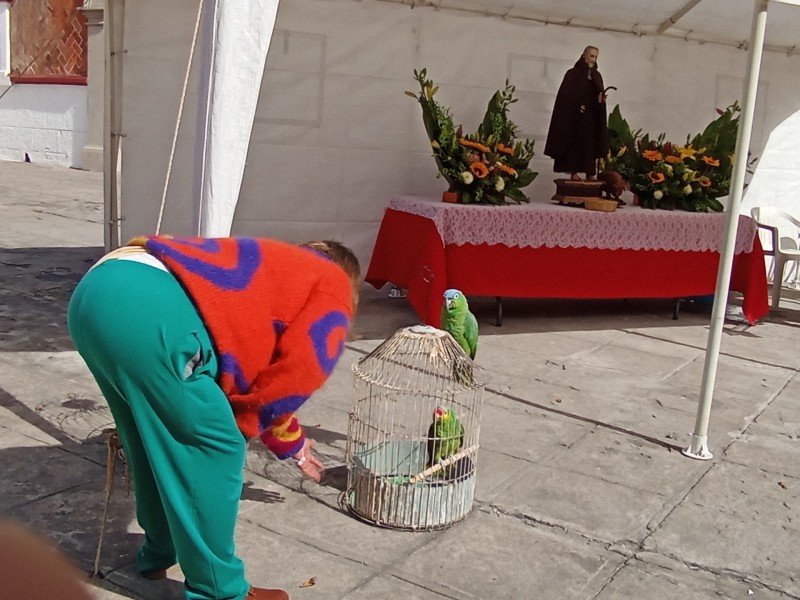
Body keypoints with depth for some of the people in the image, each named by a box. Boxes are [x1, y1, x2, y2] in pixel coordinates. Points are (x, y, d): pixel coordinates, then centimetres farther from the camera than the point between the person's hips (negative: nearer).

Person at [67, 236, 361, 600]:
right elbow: (292, 376, 6)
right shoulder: (334, 290, 14)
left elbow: (267, 375, 43)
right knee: (213, 449, 6)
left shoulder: (274, 271, 36)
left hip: (97, 290, 9)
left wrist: (292, 443, 52)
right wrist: (237, 428, 22)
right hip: (147, 308, -9)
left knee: (154, 440, 26)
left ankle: (160, 553, 44)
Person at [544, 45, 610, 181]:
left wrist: (601, 99, -13)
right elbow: (565, 94, -6)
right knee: (575, 142, -4)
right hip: (575, 115, -4)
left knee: (590, 143, 1)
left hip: (592, 116, 4)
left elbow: (600, 95, 10)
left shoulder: (597, 76, 14)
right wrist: (577, 106, -17)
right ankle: (573, 172, -3)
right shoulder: (573, 74, 0)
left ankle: (590, 172, 2)